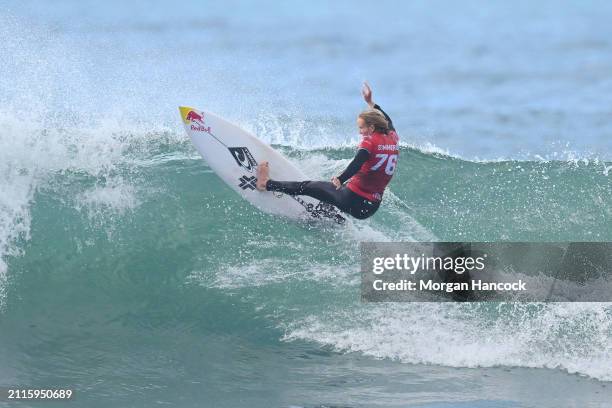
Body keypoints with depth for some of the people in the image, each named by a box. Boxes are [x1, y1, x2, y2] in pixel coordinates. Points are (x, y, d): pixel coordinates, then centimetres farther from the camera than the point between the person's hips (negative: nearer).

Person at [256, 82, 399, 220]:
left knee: (310, 187, 6)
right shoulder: (392, 139, 7)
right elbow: (386, 121, 30)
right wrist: (370, 103, 40)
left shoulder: (370, 140, -13)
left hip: (354, 200, -7)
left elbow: (358, 162, -32)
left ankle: (266, 184, 12)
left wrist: (341, 179, -46)